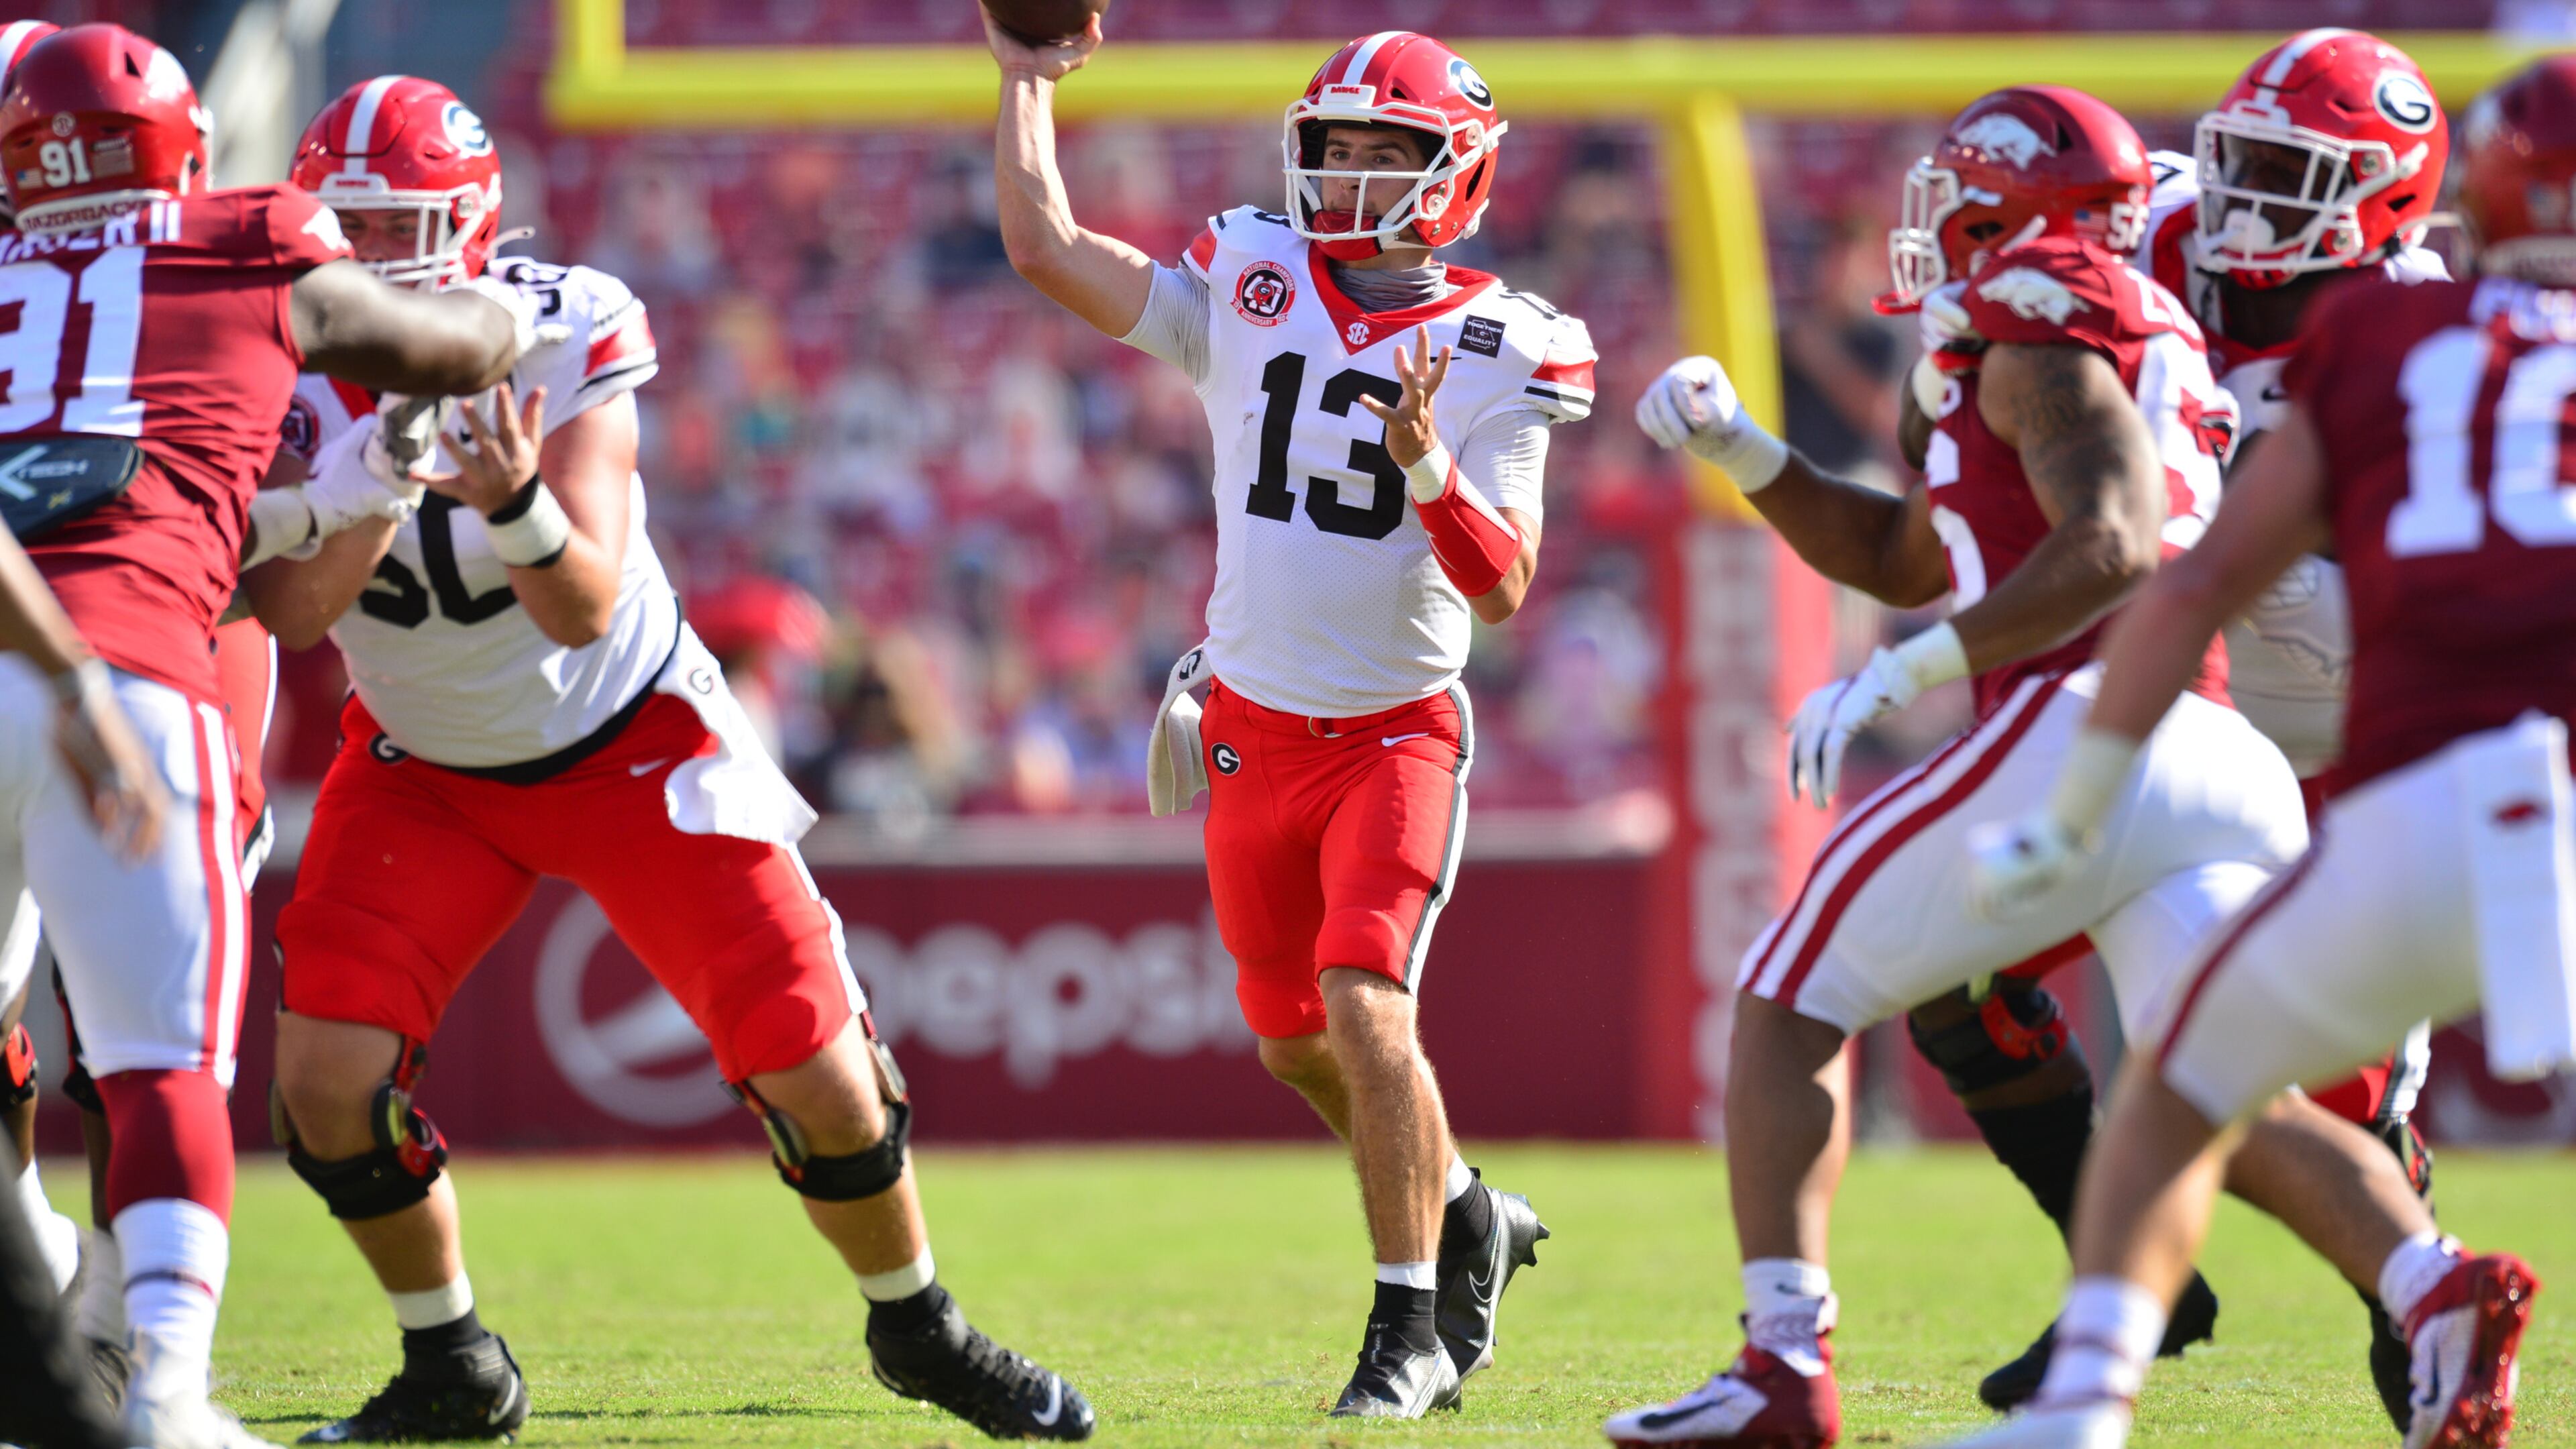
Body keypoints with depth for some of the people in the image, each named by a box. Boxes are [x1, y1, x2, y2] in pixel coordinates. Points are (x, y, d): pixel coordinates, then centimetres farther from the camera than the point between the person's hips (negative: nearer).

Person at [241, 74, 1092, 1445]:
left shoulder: (564, 337, -23)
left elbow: (585, 610, -29)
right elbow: (290, 612, -26)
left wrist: (516, 506, -50)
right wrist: (375, 493, -44)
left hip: (629, 744, -2)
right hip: (423, 768, 2)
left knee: (818, 1074, -6)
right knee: (326, 1076, -16)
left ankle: (918, 1329, 22)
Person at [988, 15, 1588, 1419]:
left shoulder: (1494, 355, -8)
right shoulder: (1246, 291, 0)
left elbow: (1504, 588, -14)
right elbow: (1043, 248, -2)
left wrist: (1429, 470, -29)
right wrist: (1027, 83, 2)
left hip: (1397, 733, -4)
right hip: (1253, 726, 4)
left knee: (1365, 1008, -20)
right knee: (1294, 1041, 13)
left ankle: (1410, 1329, -12)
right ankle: (1467, 1214, 38)